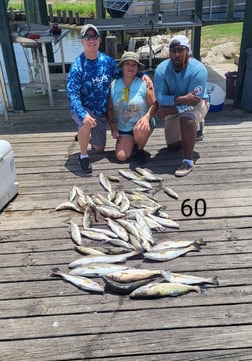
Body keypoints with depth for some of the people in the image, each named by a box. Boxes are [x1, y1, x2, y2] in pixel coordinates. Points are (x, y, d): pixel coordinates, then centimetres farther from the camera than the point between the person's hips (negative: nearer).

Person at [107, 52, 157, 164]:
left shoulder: (144, 84, -9)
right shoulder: (113, 85, -1)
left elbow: (154, 105, -9)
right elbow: (110, 109, 5)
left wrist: (147, 117, -27)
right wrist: (113, 127, -3)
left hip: (141, 125, -2)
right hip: (123, 129, 3)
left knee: (139, 129, -40)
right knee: (121, 157, -16)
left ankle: (140, 149, -4)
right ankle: (133, 143, 21)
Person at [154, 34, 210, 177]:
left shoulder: (198, 69, -30)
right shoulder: (161, 69, -21)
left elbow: (194, 102, -33)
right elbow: (160, 98, -26)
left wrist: (168, 110, -31)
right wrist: (182, 99, -42)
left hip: (196, 104, -4)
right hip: (174, 107, 5)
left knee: (187, 120, -40)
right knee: (173, 146, 13)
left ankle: (188, 161, -25)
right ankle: (196, 125, 42)